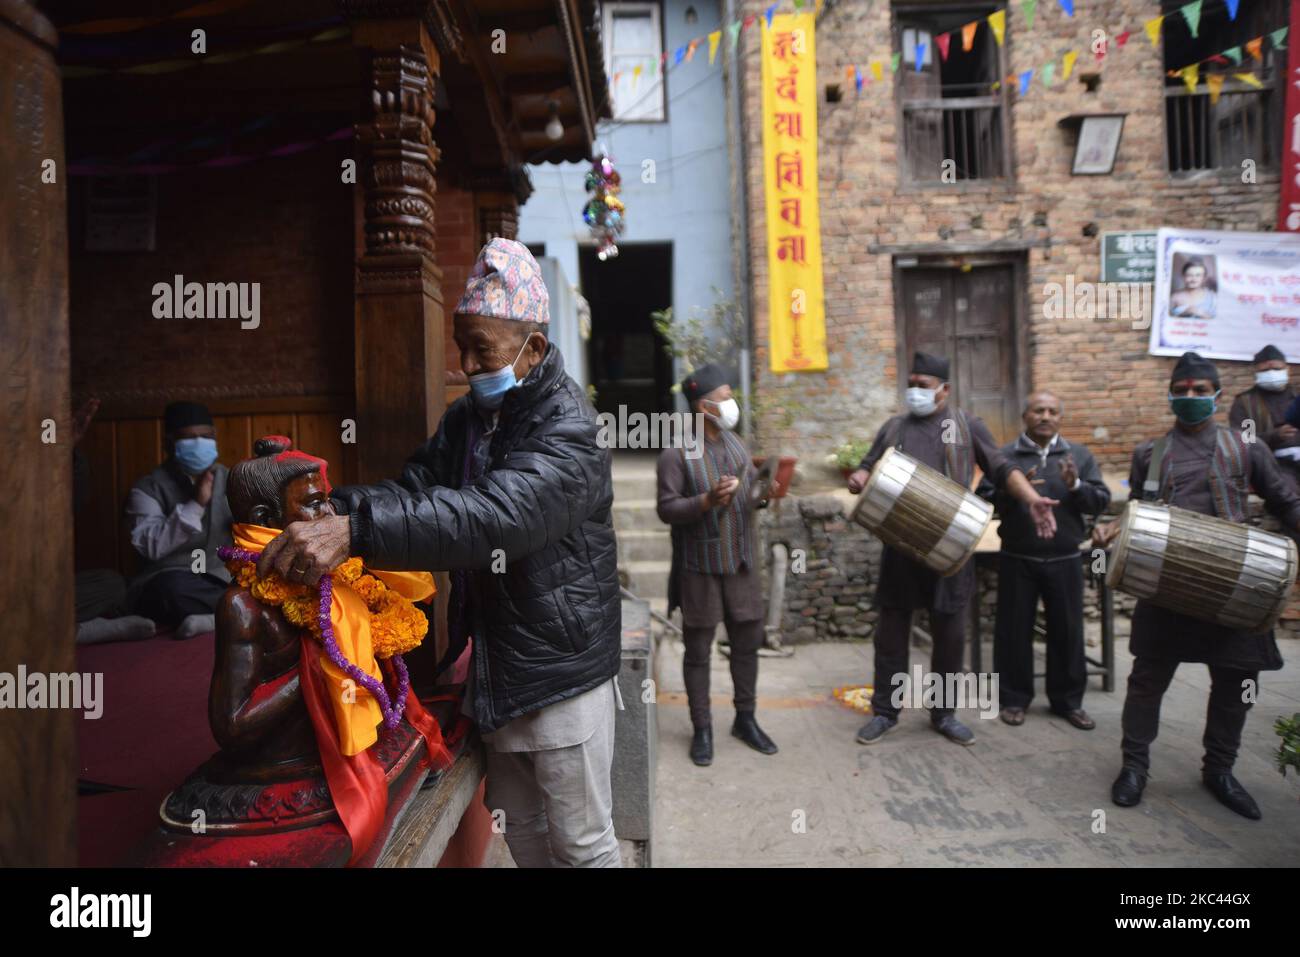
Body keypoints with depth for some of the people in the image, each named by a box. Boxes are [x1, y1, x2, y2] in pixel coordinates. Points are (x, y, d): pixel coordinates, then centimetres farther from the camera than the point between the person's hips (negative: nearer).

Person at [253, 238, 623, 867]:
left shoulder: (568, 429, -21)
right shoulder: (467, 418, 7)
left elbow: (494, 515, -37)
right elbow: (412, 489, -1)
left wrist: (355, 530, -47)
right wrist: (322, 513, -20)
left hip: (561, 673, -7)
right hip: (497, 667, 8)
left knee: (580, 843, 10)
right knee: (519, 827, 23)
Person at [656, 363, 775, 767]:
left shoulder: (735, 444, 9)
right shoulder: (677, 453, -12)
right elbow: (667, 509, -15)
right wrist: (707, 500, -28)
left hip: (742, 562, 6)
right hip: (701, 567, -6)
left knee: (747, 641, 13)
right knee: (698, 649, 6)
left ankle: (745, 718, 31)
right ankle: (702, 728, 21)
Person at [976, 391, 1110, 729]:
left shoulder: (1080, 456, 6)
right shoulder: (1004, 456, 0)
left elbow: (1102, 501, 0)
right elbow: (982, 499, -7)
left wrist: (1076, 486, -19)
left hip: (1065, 560, 2)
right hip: (1017, 559, -1)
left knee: (1067, 631, 10)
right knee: (1014, 630, 6)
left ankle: (1068, 700, 24)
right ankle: (1014, 698, 19)